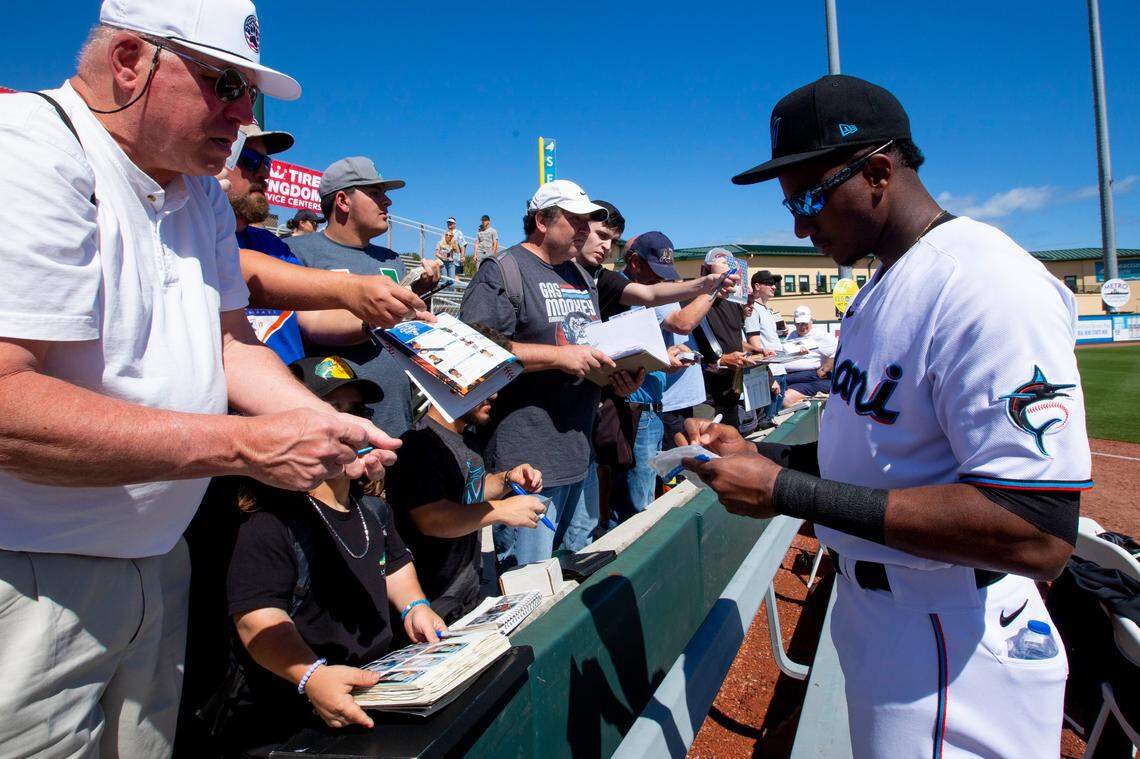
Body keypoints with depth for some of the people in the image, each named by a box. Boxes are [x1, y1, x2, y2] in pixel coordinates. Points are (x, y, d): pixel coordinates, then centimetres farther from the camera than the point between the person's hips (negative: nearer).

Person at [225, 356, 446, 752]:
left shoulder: (373, 508, 10)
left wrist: (414, 607, 9)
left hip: (379, 685, 7)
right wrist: (312, 676, -39)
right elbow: (258, 618, -24)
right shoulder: (270, 522, -15)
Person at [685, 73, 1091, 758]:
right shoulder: (884, 284, 9)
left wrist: (788, 492, -29)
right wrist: (758, 457, -2)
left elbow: (1039, 534, -31)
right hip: (872, 622, 9)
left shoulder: (985, 281, -23)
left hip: (950, 660, -9)